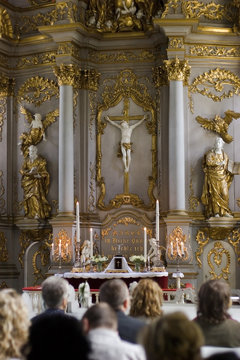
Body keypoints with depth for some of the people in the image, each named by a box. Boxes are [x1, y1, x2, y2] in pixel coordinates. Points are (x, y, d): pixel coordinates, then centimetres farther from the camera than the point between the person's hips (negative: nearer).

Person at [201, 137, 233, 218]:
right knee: (215, 193, -8)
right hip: (213, 176, -3)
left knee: (224, 193, -5)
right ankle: (216, 212, -7)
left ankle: (225, 212, 0)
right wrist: (219, 163, -21)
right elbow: (208, 162, -14)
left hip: (222, 176, 3)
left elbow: (227, 166, 20)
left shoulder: (224, 154, 15)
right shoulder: (210, 153, 3)